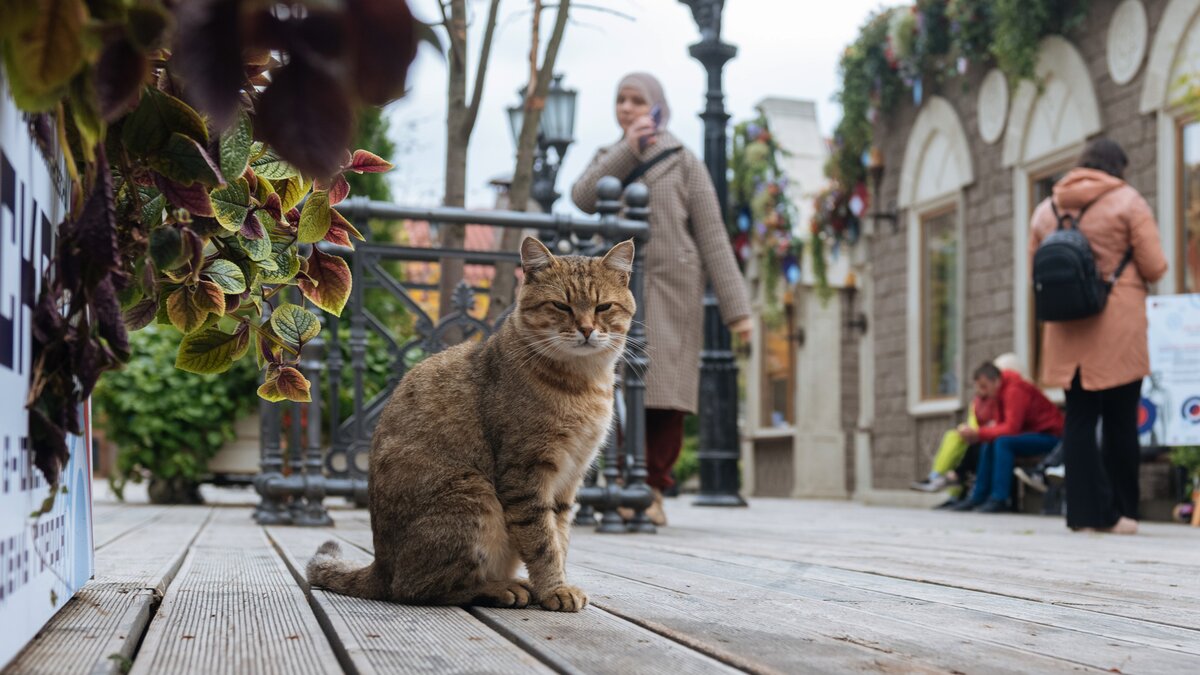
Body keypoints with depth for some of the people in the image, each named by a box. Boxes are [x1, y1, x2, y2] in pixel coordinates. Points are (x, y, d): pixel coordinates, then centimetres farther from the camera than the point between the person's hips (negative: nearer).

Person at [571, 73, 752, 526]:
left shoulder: (684, 164, 7)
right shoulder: (607, 160, 18)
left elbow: (713, 238, 1)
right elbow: (583, 198, -5)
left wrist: (736, 307, -6)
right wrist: (628, 149, -12)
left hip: (672, 293, -2)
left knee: (666, 395, -8)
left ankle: (653, 491, -2)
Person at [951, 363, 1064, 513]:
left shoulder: (1015, 391, -22)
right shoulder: (1003, 390, 5)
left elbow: (1011, 428, -28)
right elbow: (1003, 426, 0)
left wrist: (978, 434, -29)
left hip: (1050, 435, -10)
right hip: (1033, 432, 10)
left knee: (1003, 442, -26)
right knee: (988, 446, 4)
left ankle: (999, 499, -26)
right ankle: (978, 497, 4)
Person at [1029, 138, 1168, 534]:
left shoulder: (1046, 209, 11)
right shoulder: (1128, 201, -3)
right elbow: (1155, 268, -6)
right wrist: (1126, 273, 14)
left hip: (1068, 334, 4)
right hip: (1118, 332, -4)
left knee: (1079, 420, 6)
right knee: (1120, 423, 4)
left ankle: (1084, 510, 1)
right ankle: (1117, 513, 6)